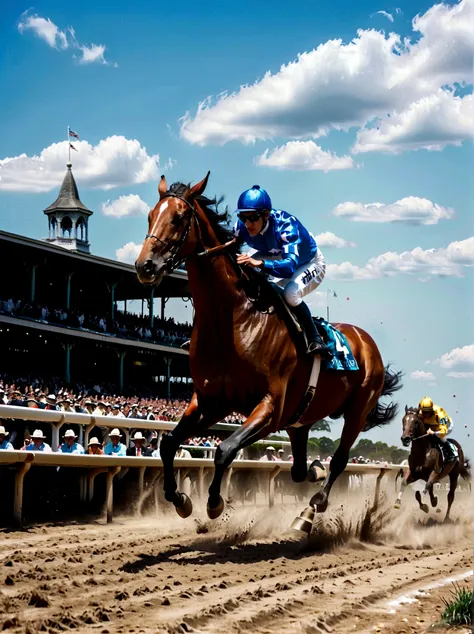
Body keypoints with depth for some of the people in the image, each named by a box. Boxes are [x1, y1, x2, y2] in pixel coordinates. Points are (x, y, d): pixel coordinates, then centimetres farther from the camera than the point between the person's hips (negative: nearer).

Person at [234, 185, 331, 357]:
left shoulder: (285, 225, -40)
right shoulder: (242, 226, -24)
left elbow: (290, 267, -53)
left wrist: (260, 264, -69)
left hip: (309, 264, -6)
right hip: (276, 257, 6)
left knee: (290, 294, -34)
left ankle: (314, 339, -17)